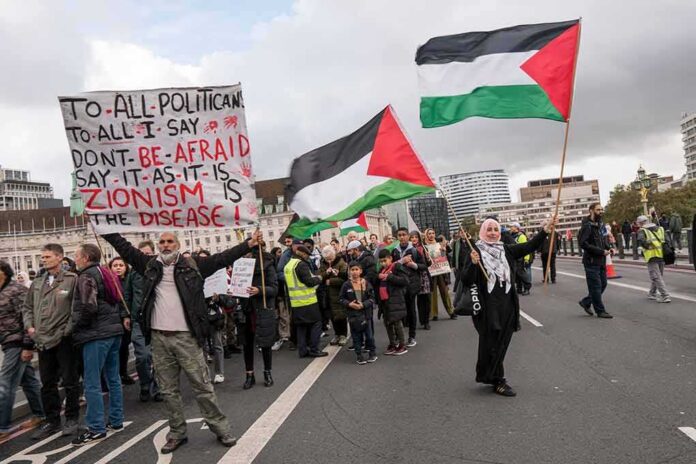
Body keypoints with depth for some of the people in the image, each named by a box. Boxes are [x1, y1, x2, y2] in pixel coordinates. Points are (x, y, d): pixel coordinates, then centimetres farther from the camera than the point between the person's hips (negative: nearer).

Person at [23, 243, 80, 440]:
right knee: (47, 384, 14)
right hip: (43, 341, 6)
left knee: (70, 381, 5)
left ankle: (71, 418, 20)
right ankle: (52, 420, 26)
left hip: (65, 340, -6)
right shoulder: (37, 283, 13)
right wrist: (29, 326, 5)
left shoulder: (72, 279, -7)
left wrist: (69, 329, -13)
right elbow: (27, 307, 20)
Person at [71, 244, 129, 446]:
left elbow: (88, 307, -21)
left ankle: (96, 429, 2)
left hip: (96, 334, -9)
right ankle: (116, 421, 22)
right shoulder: (107, 274, 15)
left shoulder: (86, 276, -11)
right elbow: (120, 300, 18)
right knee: (113, 378, 14)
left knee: (92, 383, -3)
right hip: (114, 330, 9)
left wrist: (76, 326, -7)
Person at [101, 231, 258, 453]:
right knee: (168, 390, 12)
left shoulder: (193, 265, 0)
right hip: (159, 338, 3)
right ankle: (177, 433, 26)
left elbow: (222, 258, -3)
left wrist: (249, 244, -10)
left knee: (202, 386, 3)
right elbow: (124, 248, 13)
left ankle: (221, 429, 15)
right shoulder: (150, 264, 8)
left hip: (186, 336, -3)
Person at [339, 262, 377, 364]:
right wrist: (349, 304, -14)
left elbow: (372, 298, -1)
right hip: (353, 314, 0)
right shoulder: (346, 285, -3)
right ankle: (359, 356, 18)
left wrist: (363, 304, -16)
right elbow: (341, 299, 3)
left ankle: (372, 353, 23)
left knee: (369, 334, 6)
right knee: (356, 336, 7)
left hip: (365, 313, 0)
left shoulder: (366, 283, -3)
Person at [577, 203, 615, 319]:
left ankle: (586, 302, 28)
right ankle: (600, 311, 10)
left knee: (603, 284, 13)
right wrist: (601, 251, -21)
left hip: (601, 261, 8)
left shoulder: (601, 225, 12)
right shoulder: (587, 226, -15)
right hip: (591, 261, -8)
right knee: (596, 286, 0)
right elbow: (583, 244, -23)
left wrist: (609, 248, 5)